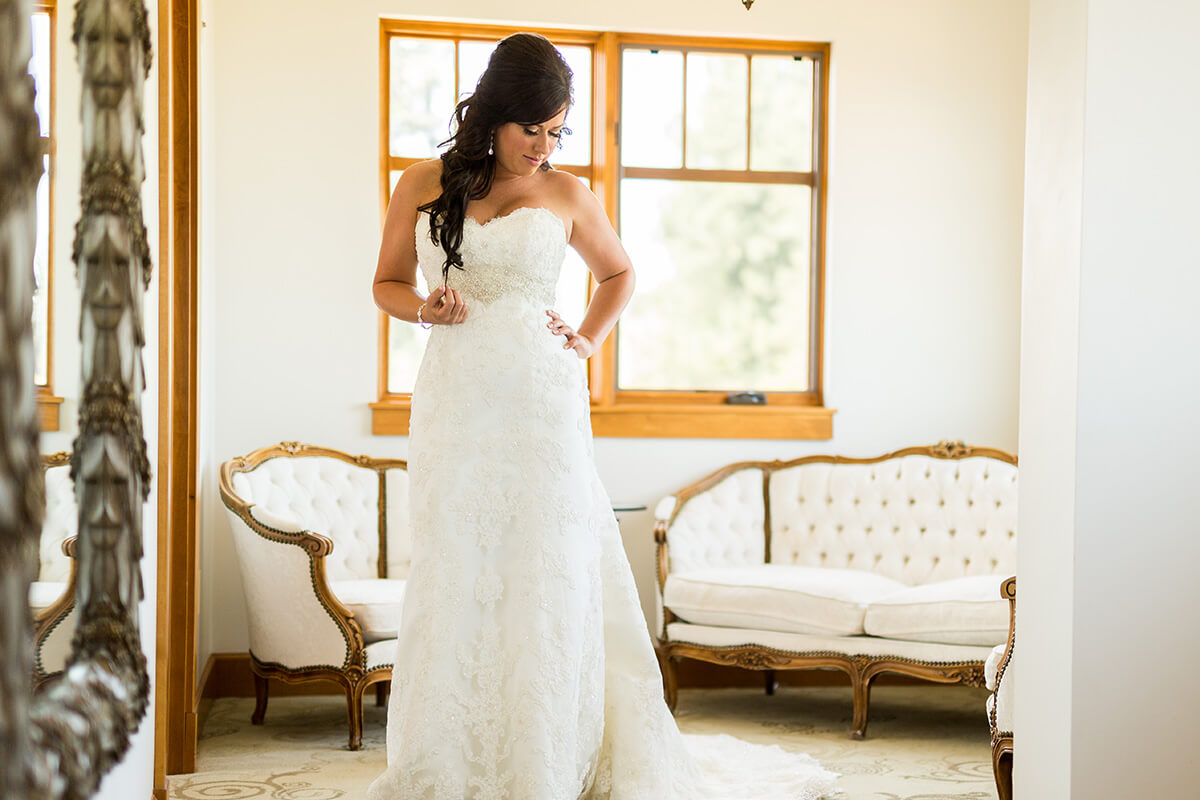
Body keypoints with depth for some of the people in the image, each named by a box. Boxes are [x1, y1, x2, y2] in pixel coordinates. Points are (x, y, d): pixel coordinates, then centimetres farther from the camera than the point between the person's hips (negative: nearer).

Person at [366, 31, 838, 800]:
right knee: (455, 576, 4)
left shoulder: (565, 195, 5)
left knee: (546, 575, -1)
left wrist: (589, 342, 6)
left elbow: (619, 273, 21)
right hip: (454, 399, 1)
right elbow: (388, 283, 14)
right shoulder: (423, 187, 6)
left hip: (542, 399, -1)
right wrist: (425, 307, -6)